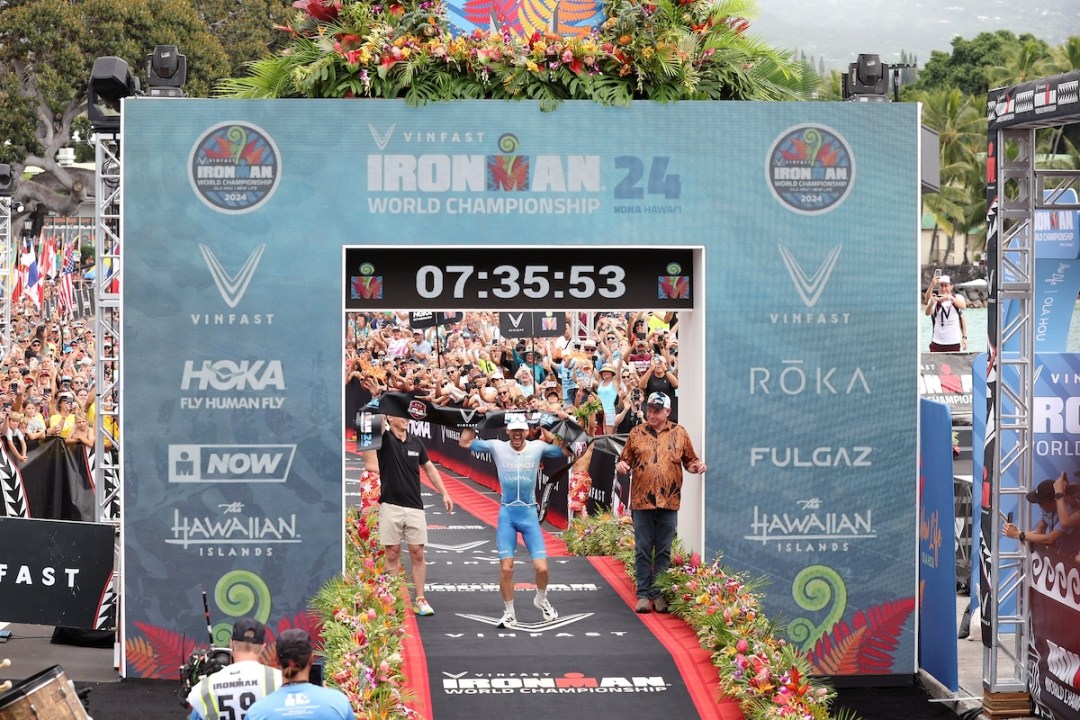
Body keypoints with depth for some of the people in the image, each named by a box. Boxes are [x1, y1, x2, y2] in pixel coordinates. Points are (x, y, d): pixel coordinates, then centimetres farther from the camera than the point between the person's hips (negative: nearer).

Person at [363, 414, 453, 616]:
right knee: (392, 554, 2)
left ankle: (420, 600, 9)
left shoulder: (416, 442, 9)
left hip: (415, 507, 3)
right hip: (390, 506, -3)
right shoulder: (384, 439, -3)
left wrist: (444, 493, 14)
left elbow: (429, 468, 18)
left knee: (417, 553, 3)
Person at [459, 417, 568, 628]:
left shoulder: (538, 447, -2)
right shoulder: (497, 447, -2)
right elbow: (464, 442, 3)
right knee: (506, 568, -2)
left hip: (529, 513, 0)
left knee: (541, 567, -5)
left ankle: (541, 600, 27)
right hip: (507, 513, 0)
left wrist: (548, 427, -6)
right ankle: (509, 613, 16)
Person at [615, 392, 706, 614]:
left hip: (668, 501, 0)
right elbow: (626, 460, 13)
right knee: (643, 550, 2)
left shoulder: (679, 433, 7)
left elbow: (689, 460, 13)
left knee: (663, 551, 6)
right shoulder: (636, 433, 8)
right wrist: (621, 466, -9)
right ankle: (643, 594, 7)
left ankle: (659, 594, 12)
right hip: (642, 500, 0)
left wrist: (697, 465, -8)